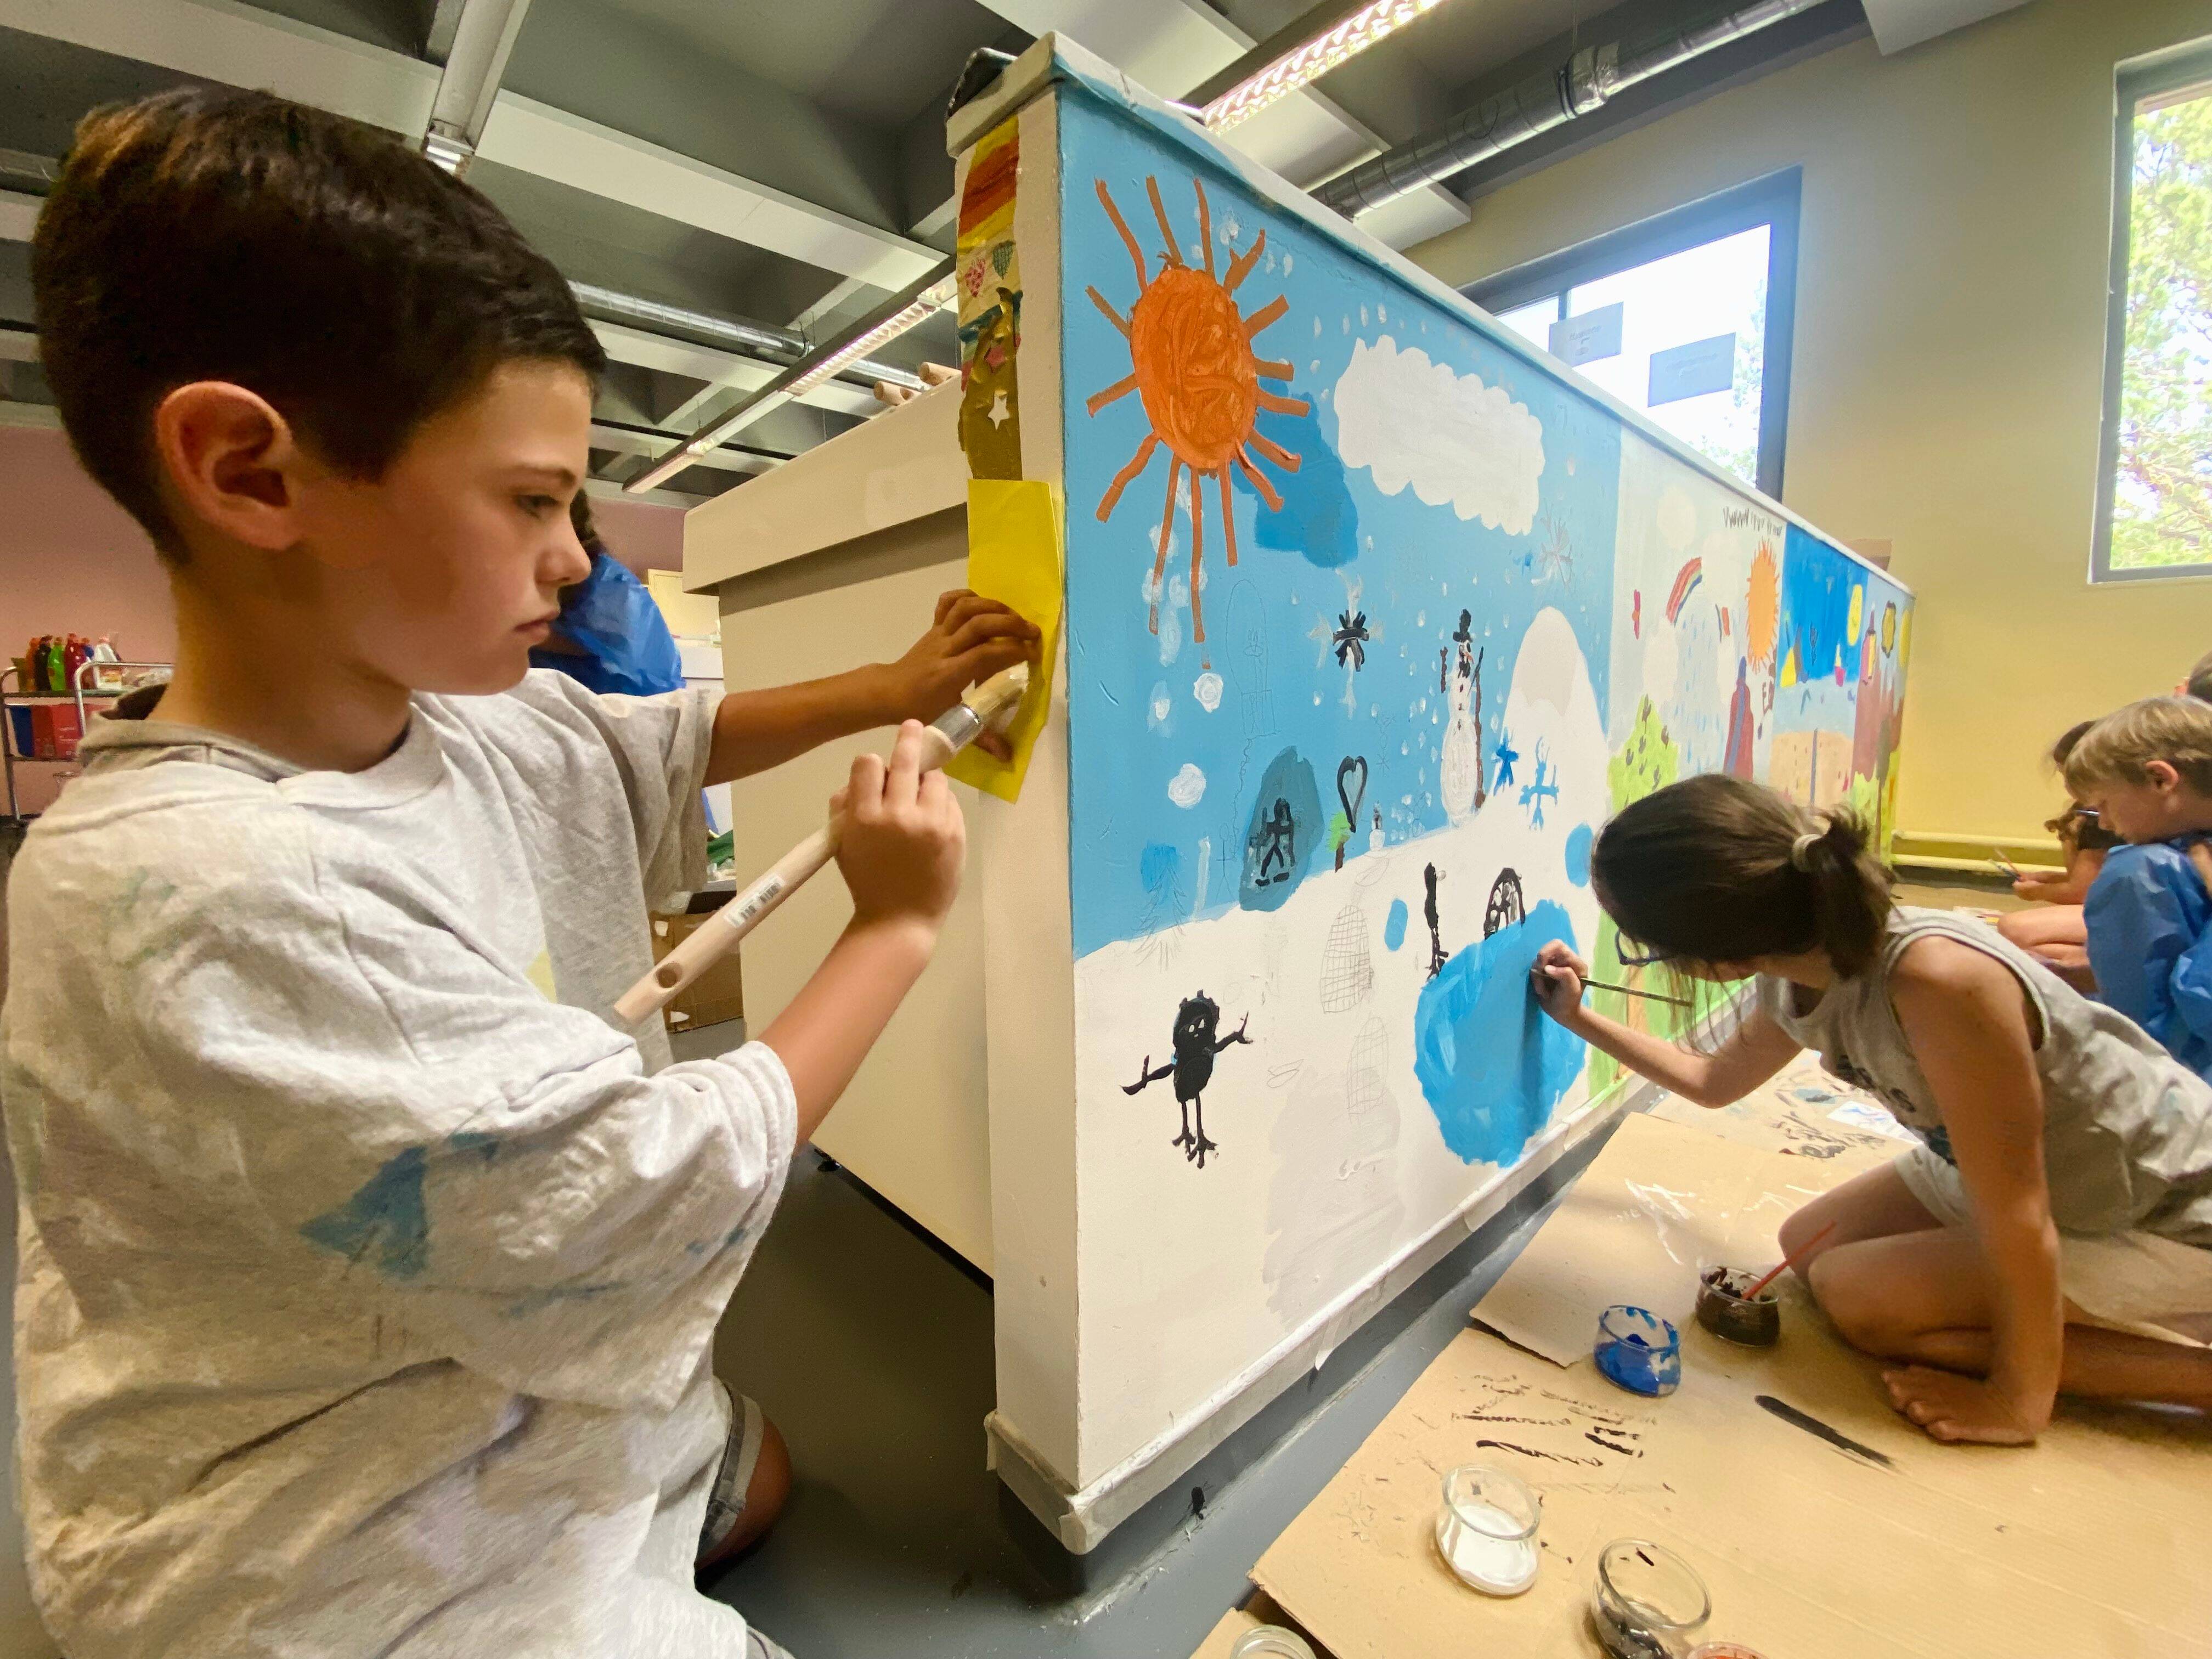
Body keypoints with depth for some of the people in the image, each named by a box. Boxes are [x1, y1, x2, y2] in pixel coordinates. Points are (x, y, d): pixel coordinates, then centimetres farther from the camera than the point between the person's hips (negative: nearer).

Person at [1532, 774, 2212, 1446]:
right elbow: (1717, 1080, 7)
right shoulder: (1795, 975, -15)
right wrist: (1582, 1019, 2)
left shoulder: (1939, 981, -40)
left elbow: (2017, 1216, -29)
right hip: (2056, 1166, 7)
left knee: (1859, 1294, -15)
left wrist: (2017, 1402, -17)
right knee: (1810, 1247, 4)